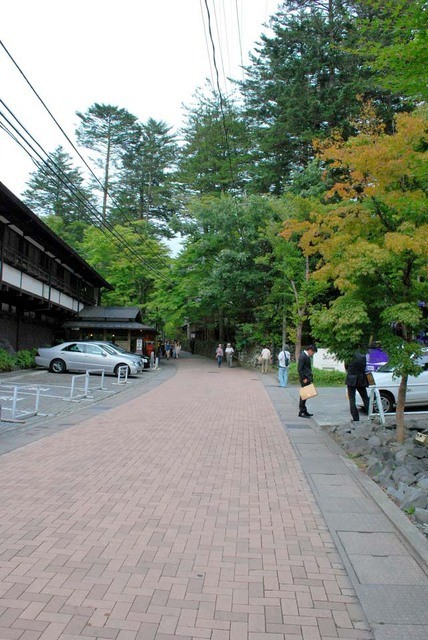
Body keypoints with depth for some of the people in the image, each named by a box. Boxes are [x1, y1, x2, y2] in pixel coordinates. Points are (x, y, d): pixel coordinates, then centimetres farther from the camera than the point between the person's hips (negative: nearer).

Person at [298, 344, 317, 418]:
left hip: (307, 378, 10)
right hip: (305, 379, -10)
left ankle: (304, 411, 21)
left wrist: (310, 377, 13)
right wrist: (304, 379, -19)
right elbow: (299, 369, -21)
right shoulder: (302, 356, -16)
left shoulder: (306, 356, 14)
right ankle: (301, 412, 1)